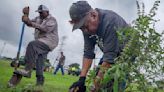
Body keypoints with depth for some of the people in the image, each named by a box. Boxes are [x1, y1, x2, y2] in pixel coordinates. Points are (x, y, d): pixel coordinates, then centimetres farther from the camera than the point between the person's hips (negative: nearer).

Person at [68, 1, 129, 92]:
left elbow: (109, 58, -38)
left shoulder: (110, 22, -37)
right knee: (97, 74, -4)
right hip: (110, 50, 7)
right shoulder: (88, 27, -15)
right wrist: (82, 78, -22)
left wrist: (97, 84, -36)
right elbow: (88, 53, -14)